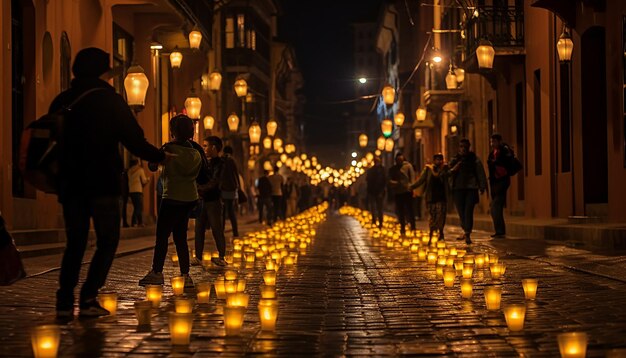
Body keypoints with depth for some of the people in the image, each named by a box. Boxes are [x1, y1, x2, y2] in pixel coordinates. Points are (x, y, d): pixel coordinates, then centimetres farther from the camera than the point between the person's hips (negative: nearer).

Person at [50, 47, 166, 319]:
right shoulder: (110, 100, -6)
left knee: (75, 242, 12)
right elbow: (135, 141, -9)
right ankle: (88, 299, -7)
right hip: (103, 184, -5)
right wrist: (160, 156, 6)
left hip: (70, 184, 5)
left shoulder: (62, 101, 9)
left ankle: (65, 302, 1)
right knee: (107, 241, 5)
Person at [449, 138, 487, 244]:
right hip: (458, 188, 3)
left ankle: (467, 234, -16)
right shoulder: (455, 159, 11)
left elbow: (480, 173, 3)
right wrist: (453, 169, -13)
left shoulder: (474, 159, 5)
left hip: (471, 188, -3)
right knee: (461, 211, 5)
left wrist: (482, 186, -3)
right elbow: (448, 173, 9)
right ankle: (465, 231, 24)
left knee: (468, 211, -12)